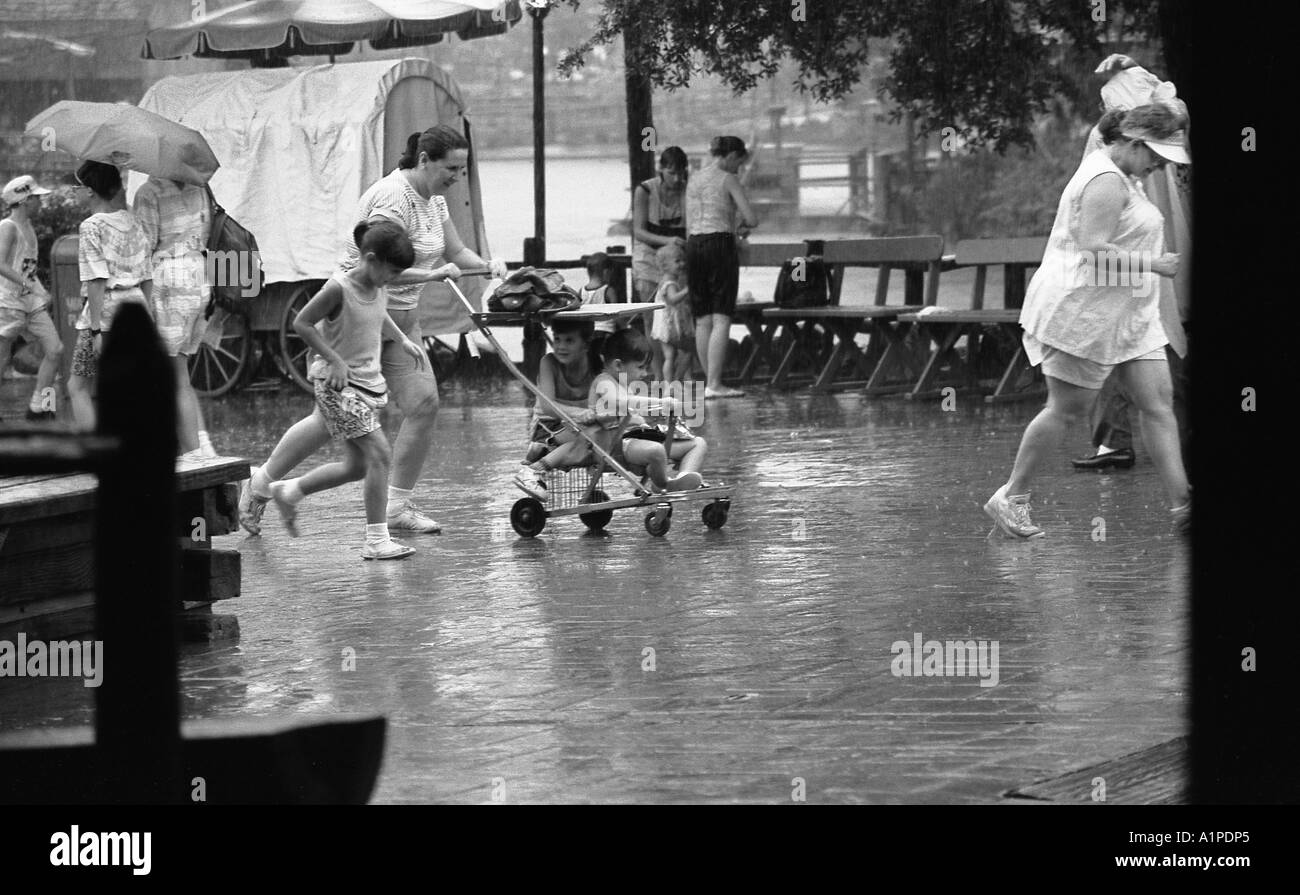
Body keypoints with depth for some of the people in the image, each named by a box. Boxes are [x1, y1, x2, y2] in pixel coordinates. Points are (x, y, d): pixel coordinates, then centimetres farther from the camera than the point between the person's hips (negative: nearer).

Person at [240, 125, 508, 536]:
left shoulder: (433, 199, 7)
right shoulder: (392, 198, -23)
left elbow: (456, 250, 16)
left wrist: (485, 264, -4)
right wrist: (433, 274, -29)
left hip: (400, 319, 9)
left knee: (423, 405, -4)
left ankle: (399, 505, 6)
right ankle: (260, 484, 15)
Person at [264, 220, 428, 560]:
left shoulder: (377, 288, 4)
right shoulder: (339, 288, -19)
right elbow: (301, 323, -15)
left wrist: (402, 341, 13)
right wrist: (335, 359, -18)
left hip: (368, 380, 9)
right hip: (338, 383, -9)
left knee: (358, 465, 13)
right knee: (379, 453, -15)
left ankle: (289, 490, 31)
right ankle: (377, 540, -12)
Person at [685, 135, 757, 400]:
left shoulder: (693, 182, 14)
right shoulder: (728, 180, -5)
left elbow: (690, 226, 15)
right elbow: (752, 219, -8)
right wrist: (742, 224, 14)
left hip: (694, 247, 7)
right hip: (720, 245, -6)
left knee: (702, 320, 9)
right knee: (721, 319, -6)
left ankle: (710, 381, 12)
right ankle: (714, 385, -12)